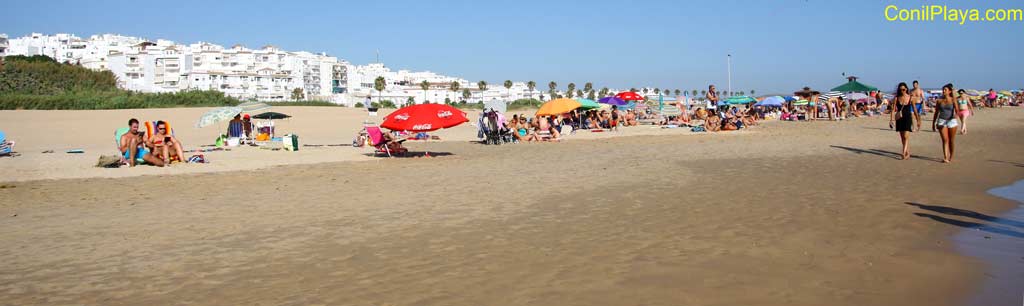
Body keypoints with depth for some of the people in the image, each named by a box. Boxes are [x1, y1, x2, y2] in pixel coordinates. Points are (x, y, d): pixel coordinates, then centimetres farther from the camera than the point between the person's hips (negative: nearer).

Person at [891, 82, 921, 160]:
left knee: (906, 136, -12)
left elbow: (914, 110, 4)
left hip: (908, 118, -3)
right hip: (899, 119, 3)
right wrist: (891, 120, -10)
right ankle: (907, 153, 22)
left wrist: (918, 121, 7)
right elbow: (893, 110, -1)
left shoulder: (910, 98, -2)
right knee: (902, 137, 9)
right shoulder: (896, 98, 0)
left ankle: (904, 154, -15)